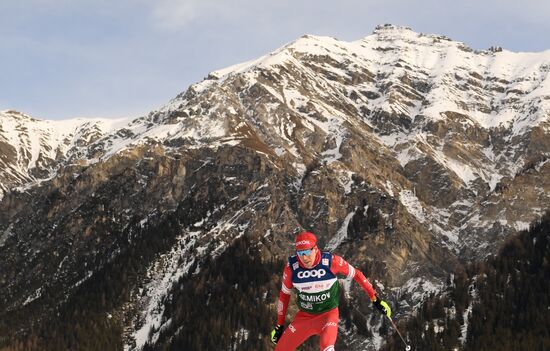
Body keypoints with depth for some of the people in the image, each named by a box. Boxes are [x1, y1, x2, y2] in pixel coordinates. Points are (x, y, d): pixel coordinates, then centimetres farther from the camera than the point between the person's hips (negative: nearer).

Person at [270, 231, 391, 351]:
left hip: (328, 314, -3)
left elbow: (356, 274, -4)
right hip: (304, 317, 3)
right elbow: (284, 294, 2)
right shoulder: (291, 267, -13)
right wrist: (279, 325, 7)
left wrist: (375, 299, 0)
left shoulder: (331, 261, -19)